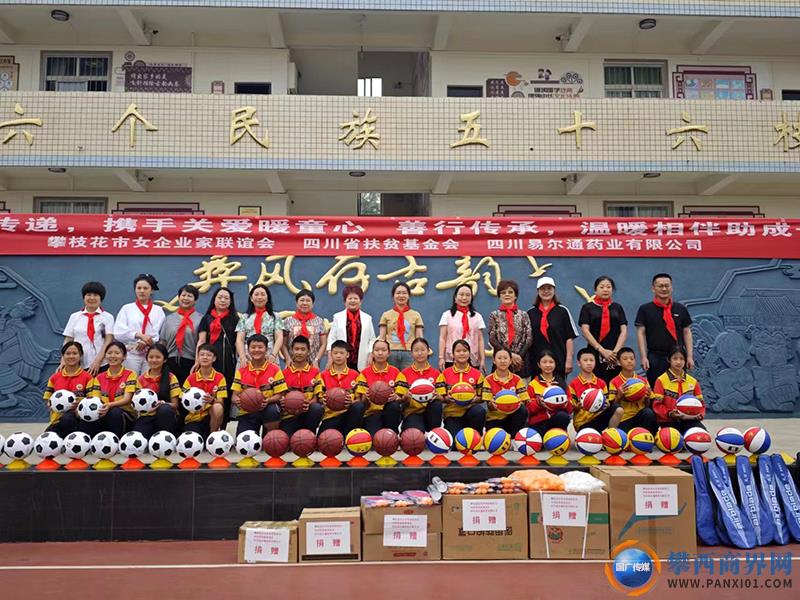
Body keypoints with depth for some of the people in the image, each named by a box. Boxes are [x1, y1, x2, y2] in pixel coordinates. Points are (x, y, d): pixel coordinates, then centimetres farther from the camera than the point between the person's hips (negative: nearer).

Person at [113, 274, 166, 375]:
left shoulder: (158, 310, 10)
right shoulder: (127, 309, 10)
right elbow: (118, 332, -3)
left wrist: (146, 343, -17)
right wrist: (139, 335, -16)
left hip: (151, 355, 0)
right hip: (131, 355, 0)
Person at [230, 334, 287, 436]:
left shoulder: (274, 369, -1)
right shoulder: (241, 371, 5)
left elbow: (279, 395, -4)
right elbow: (235, 396, 2)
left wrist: (268, 400, -24)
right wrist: (237, 401, -21)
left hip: (268, 409, -1)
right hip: (247, 413, 1)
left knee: (272, 410, -36)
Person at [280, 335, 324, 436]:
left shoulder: (315, 372, 5)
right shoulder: (284, 373, 7)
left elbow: (318, 397, -2)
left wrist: (309, 404, -22)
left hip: (308, 413, 1)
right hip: (289, 415, -1)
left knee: (318, 408, -33)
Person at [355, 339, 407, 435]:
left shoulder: (396, 372, 6)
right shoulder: (365, 373, 4)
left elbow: (401, 398, 0)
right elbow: (363, 403, 0)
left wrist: (396, 397, -23)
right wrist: (366, 398, -24)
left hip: (391, 413, 3)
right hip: (372, 413, -2)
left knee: (394, 406, -33)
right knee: (374, 436, -34)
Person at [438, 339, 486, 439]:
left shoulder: (477, 374, 8)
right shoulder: (445, 374, 7)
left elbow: (482, 397, 8)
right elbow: (441, 397, 5)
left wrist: (475, 399, -14)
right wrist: (448, 398, -17)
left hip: (471, 410, 2)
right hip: (452, 413, -2)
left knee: (480, 411, -35)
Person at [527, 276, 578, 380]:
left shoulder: (562, 311, 3)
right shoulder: (531, 313, 8)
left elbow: (570, 337, 2)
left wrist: (569, 359, -4)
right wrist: (525, 361, 7)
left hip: (559, 361, -1)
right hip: (536, 363, 2)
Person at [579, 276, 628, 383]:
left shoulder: (617, 308, 15)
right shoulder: (587, 307, 7)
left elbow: (624, 331, 7)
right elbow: (585, 331, -3)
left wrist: (616, 351, -9)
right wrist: (602, 350, -12)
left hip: (615, 356, 2)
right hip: (595, 354, -2)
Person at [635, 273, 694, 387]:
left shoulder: (681, 309, 11)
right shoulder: (645, 309, 2)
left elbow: (687, 332, 11)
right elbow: (640, 333, -2)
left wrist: (689, 356, 4)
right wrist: (643, 357, -10)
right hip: (655, 358, -3)